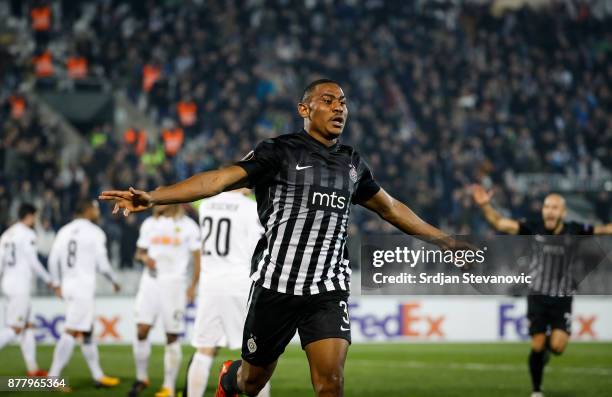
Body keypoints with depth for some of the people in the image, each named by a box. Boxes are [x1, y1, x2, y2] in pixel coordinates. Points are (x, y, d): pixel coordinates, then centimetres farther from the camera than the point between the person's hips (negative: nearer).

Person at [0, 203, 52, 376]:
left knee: (27, 326, 13)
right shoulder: (27, 235, -10)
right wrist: (48, 280, 2)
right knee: (14, 328, -9)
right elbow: (34, 263, -10)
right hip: (20, 286, -8)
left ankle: (32, 367, 15)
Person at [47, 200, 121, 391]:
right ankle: (53, 378, -16)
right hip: (84, 288, -8)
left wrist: (57, 284, 23)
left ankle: (98, 376, 25)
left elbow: (53, 259, 11)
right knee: (71, 332, -10)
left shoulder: (64, 231, 10)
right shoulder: (95, 232, -7)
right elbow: (102, 265, -6)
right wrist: (114, 281, 11)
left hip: (67, 286, 8)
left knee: (87, 332, 17)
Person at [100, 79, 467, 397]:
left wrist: (445, 240, 32)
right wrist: (154, 197, -29)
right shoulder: (279, 153, -4)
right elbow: (220, 179, -15)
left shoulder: (352, 163, 12)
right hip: (276, 286, -3)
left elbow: (391, 208, 28)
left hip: (329, 291, 3)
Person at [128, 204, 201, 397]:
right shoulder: (149, 224, 11)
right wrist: (144, 257, -5)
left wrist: (193, 286, -9)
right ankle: (141, 378, 9)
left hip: (174, 283, -3)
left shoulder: (187, 225, -1)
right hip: (150, 281, 3)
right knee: (142, 330, -7)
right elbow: (140, 252, 19)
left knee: (172, 337, 0)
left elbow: (197, 257, 0)